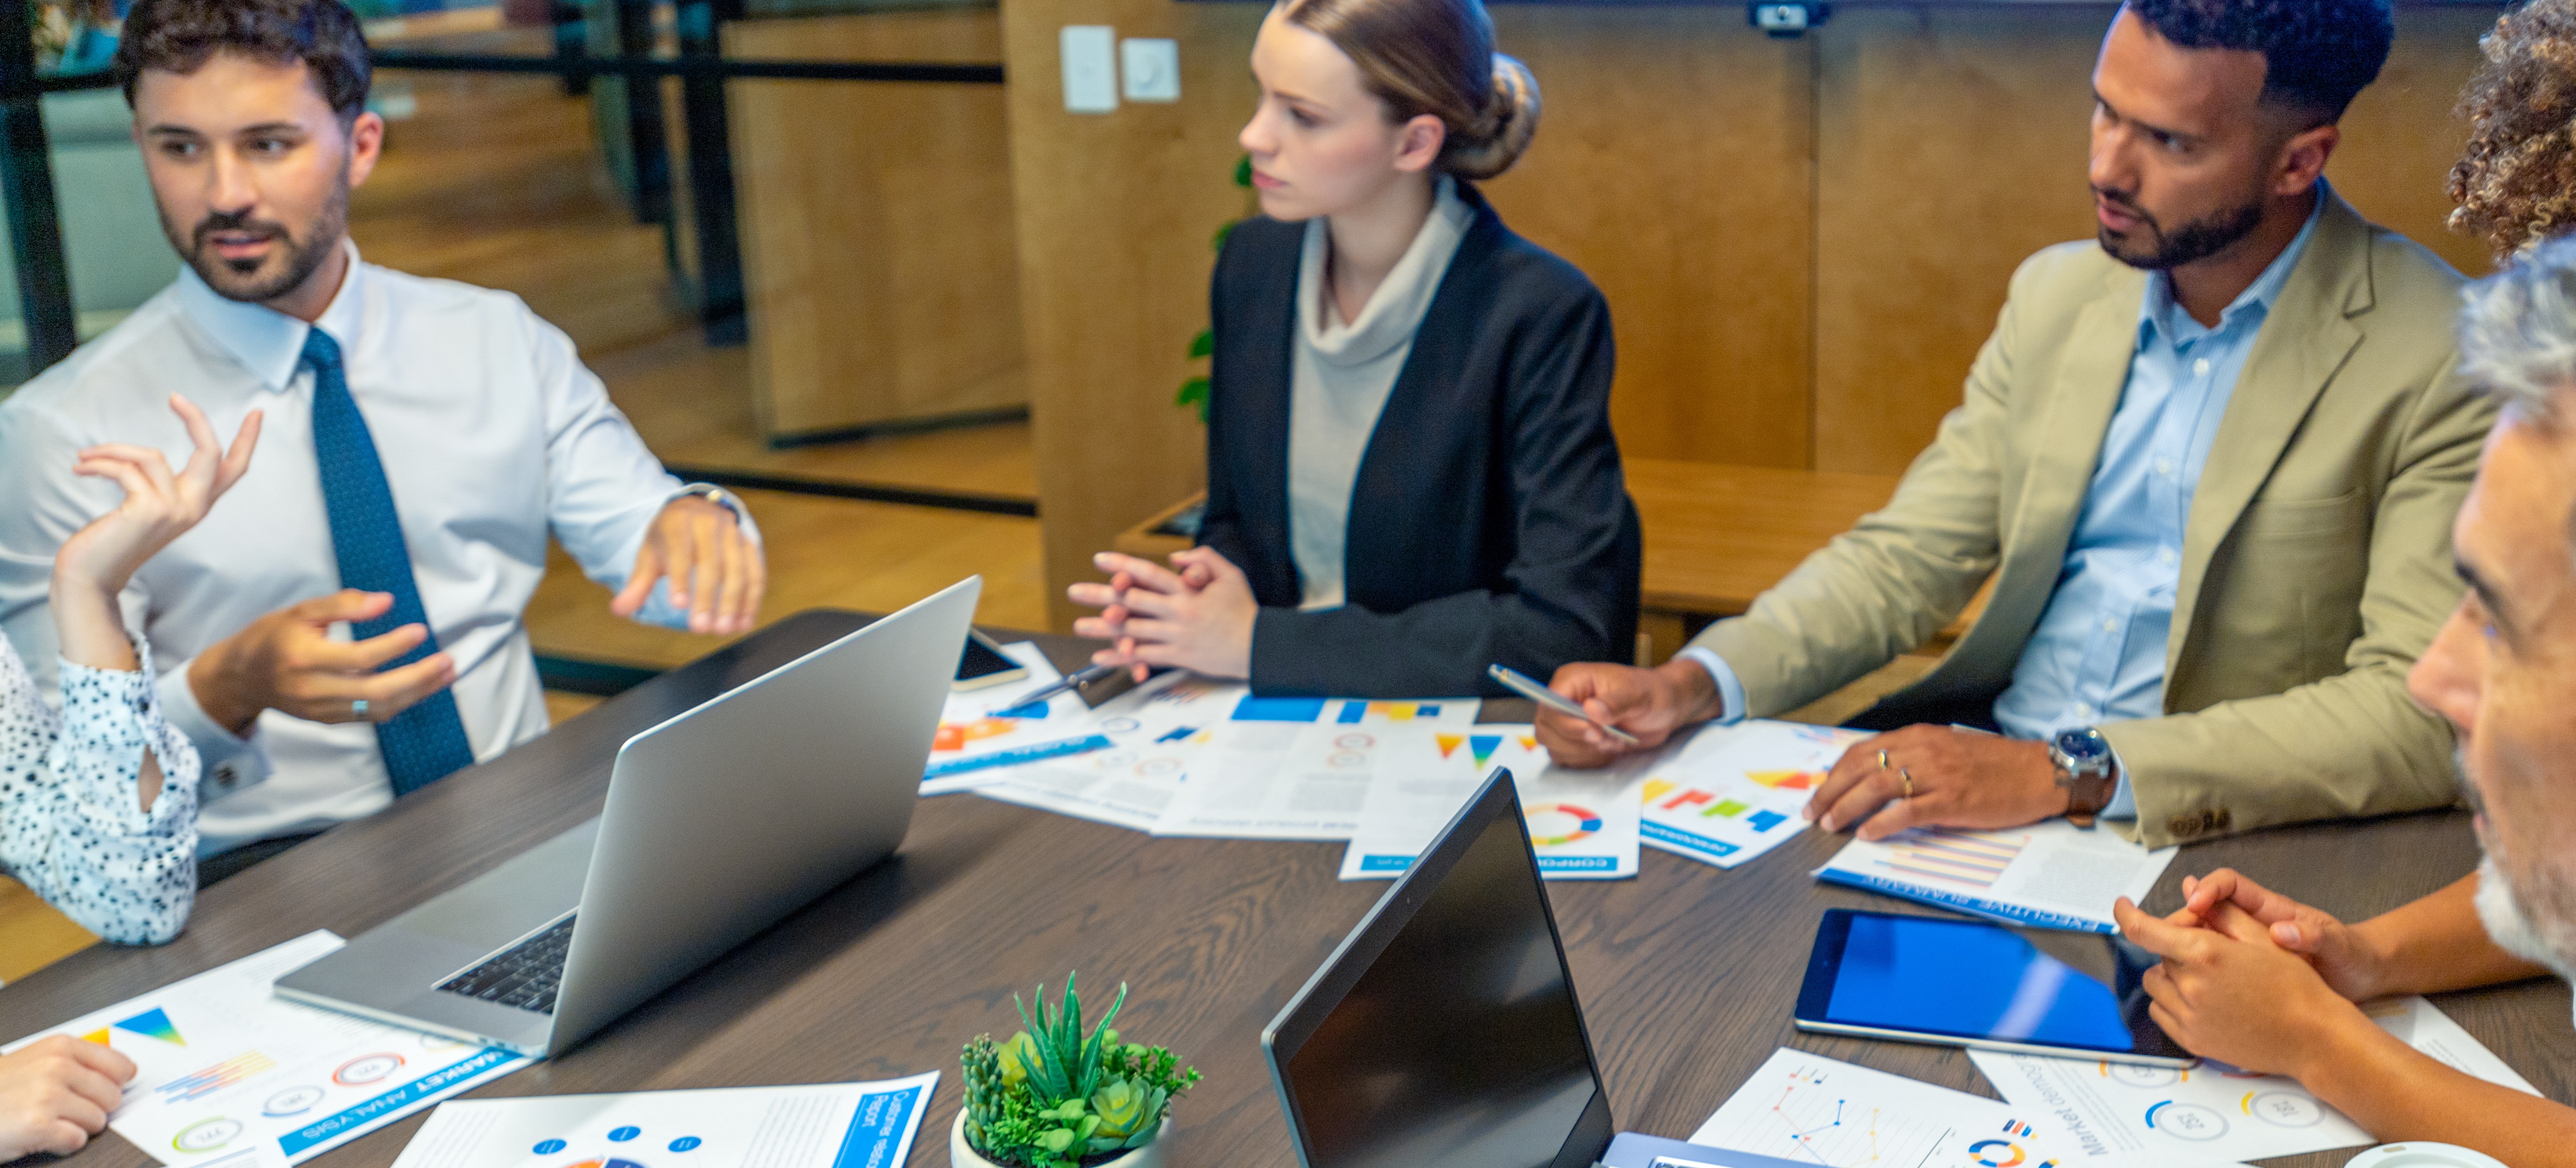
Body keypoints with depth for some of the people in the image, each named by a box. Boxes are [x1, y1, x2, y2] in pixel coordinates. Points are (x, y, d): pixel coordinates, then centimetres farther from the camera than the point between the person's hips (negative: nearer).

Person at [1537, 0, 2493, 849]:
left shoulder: (2445, 356, -11)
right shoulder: (2057, 295, 9)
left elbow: (2425, 715, -19)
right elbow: (1905, 557, 10)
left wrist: (2069, 771, -28)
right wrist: (1690, 686, -9)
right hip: (1982, 769, 6)